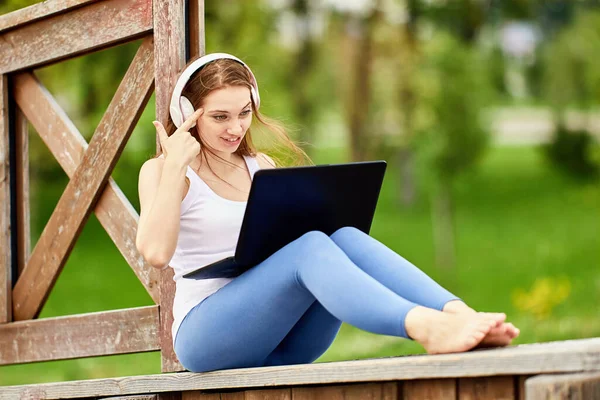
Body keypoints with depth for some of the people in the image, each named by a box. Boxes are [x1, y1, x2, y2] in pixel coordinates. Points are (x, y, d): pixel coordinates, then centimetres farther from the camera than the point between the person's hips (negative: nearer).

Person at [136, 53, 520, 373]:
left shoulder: (262, 166, 20)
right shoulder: (161, 171, 2)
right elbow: (156, 252, -17)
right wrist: (175, 165, -14)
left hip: (284, 341, 5)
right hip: (207, 336, -5)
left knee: (344, 235, -23)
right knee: (309, 247, -31)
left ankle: (460, 315, -44)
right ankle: (427, 328, -56)